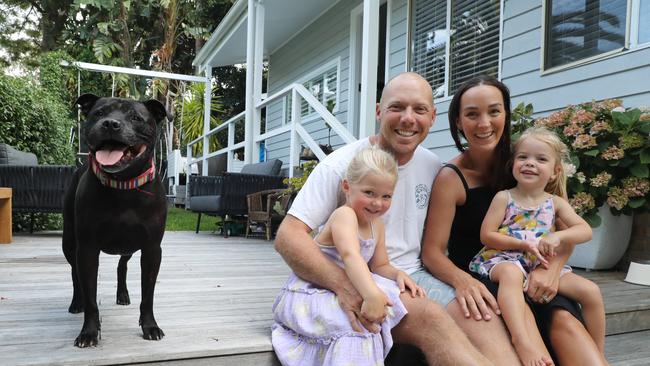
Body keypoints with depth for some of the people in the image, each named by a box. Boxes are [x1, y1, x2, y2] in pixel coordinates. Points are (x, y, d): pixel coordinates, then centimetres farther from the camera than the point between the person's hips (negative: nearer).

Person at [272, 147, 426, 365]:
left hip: (341, 291, 9)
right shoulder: (344, 215, -19)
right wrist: (372, 295, -48)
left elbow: (379, 266, 14)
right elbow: (350, 255, -36)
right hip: (307, 293, -8)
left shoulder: (376, 224, 8)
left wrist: (398, 274, -8)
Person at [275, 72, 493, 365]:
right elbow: (287, 236, -17)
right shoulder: (342, 165, -10)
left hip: (416, 281, 5)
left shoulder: (433, 167, 7)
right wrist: (343, 285, -31)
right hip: (359, 290, -5)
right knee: (429, 317, -32)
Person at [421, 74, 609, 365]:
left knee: (564, 319, -27)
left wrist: (552, 267, -17)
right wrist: (462, 281, -33)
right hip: (475, 280, -3)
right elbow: (432, 252, -11)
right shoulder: (451, 178, -8)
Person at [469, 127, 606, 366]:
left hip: (543, 265, 5)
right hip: (504, 259, -4)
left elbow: (585, 231, 4)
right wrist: (525, 244, -15)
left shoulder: (555, 202, 11)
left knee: (591, 291, -9)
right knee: (511, 274, -40)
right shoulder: (504, 198, 0)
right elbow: (486, 236, -6)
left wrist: (557, 236, -16)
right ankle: (522, 340, -54)